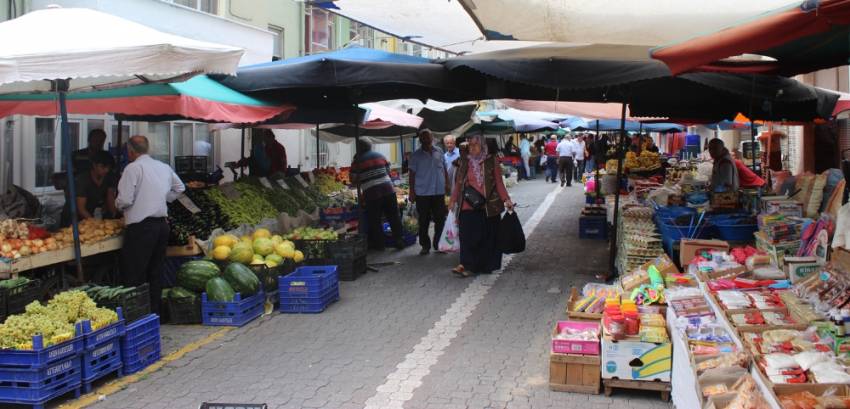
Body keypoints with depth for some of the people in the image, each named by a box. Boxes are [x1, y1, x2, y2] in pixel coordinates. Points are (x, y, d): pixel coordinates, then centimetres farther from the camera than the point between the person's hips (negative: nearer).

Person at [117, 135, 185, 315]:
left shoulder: (133, 168, -9)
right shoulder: (164, 167, 13)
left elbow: (125, 200, -12)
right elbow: (179, 188, 28)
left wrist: (117, 203, 8)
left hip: (140, 226, -7)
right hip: (162, 224, 7)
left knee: (133, 276, -3)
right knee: (156, 273, 14)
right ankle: (154, 312, 18)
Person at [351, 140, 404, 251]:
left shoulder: (358, 161, 0)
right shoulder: (380, 156, 13)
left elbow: (353, 180, 3)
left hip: (371, 193, -4)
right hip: (388, 189, 4)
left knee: (375, 221, 8)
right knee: (394, 217, 11)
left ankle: (379, 245, 13)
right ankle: (398, 241, 14)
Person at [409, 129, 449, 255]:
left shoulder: (439, 152, 8)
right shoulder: (416, 155, 0)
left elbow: (444, 169, 15)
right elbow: (412, 174, 0)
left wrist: (447, 183, 7)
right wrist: (412, 192, -4)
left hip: (439, 191, 2)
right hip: (422, 193, -2)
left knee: (440, 219, 4)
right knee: (423, 221, 3)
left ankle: (439, 244, 15)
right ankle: (425, 245, 11)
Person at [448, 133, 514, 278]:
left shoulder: (491, 161, 2)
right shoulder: (464, 162, 11)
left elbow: (499, 183, 1)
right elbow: (459, 183, 14)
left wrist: (506, 199, -8)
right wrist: (453, 200, 8)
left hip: (488, 205, -2)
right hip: (468, 206, 2)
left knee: (487, 236, 4)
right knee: (468, 234, -7)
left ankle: (486, 265, 15)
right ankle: (467, 266, -9)